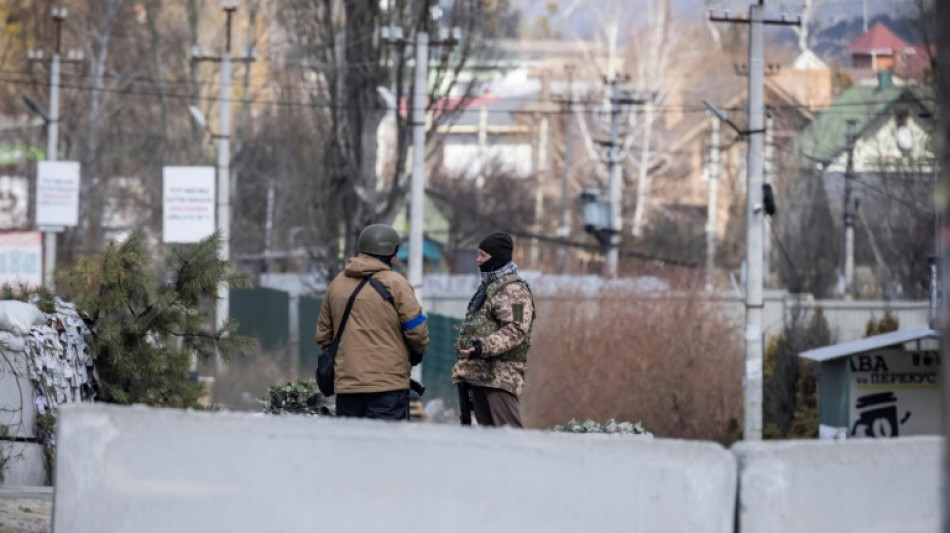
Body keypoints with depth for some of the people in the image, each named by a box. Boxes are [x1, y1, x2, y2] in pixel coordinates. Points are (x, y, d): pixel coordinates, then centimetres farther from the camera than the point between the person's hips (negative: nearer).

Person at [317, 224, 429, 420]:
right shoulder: (394, 284, -7)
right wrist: (417, 353, 14)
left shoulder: (337, 284, 11)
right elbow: (417, 330, -6)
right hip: (388, 384, -5)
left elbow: (323, 334, 16)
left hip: (346, 385, 5)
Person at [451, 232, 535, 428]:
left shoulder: (514, 290, -11)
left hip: (500, 375, -11)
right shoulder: (488, 286, 21)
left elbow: (516, 329, -24)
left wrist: (484, 347, -34)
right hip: (479, 373, 11)